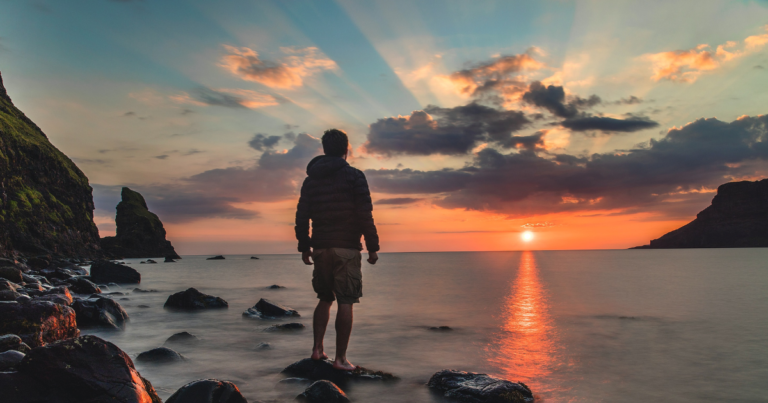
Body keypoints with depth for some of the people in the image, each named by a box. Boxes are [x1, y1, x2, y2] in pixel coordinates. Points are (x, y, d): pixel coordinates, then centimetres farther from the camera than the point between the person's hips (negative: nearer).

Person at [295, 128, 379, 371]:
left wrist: (304, 247, 16)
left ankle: (317, 349, 16)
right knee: (345, 303, -1)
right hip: (346, 248, -5)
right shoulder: (354, 176, -4)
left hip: (320, 248, 5)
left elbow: (301, 216, 9)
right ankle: (340, 358, 0)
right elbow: (365, 215, -10)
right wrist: (372, 246, -5)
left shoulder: (311, 179, 10)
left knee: (325, 299, 19)